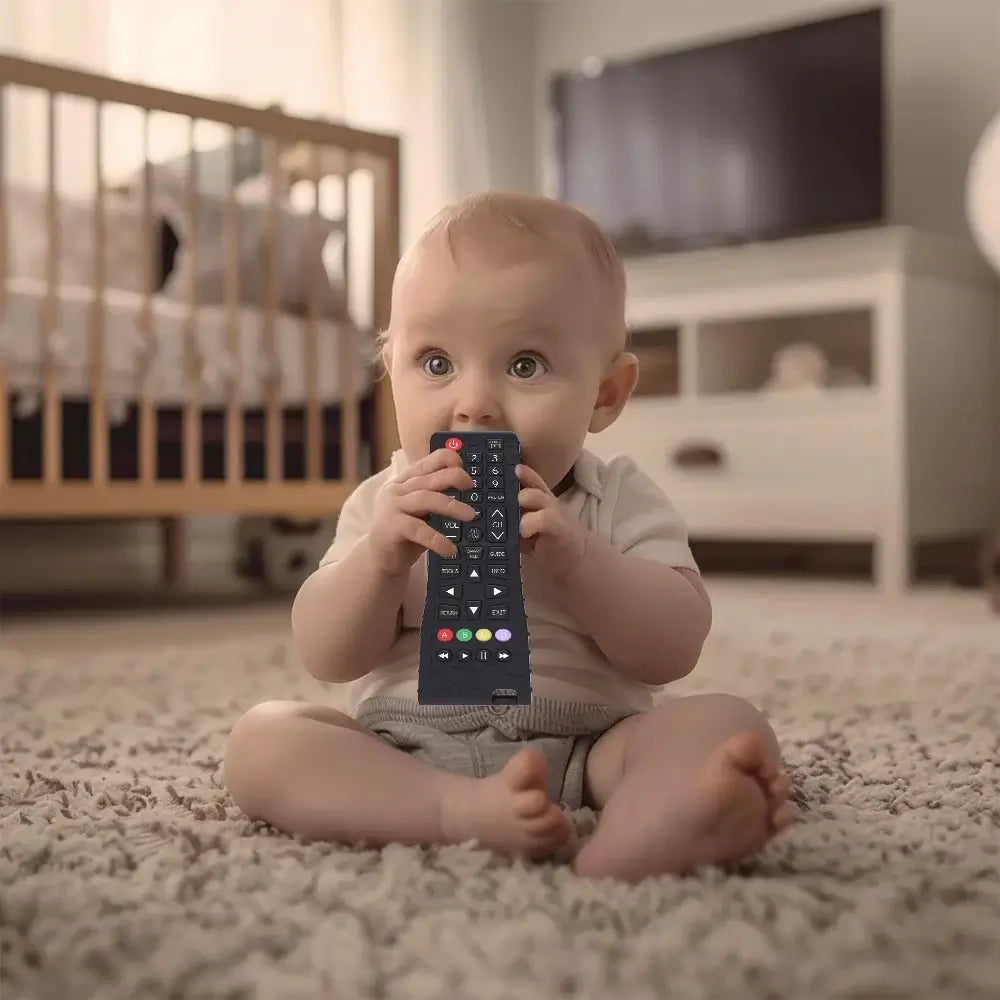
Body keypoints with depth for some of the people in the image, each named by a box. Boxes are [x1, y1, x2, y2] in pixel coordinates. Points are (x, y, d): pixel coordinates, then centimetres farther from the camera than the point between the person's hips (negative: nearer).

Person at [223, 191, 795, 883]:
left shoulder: (619, 501, 1)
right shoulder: (388, 504, 6)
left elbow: (673, 649, -10)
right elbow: (327, 659, -2)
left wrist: (573, 556, -25)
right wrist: (381, 556, -20)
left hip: (587, 750, -1)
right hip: (401, 756, 2)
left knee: (729, 723, -24)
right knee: (261, 738, -20)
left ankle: (635, 839, -57)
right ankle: (470, 815, -38)